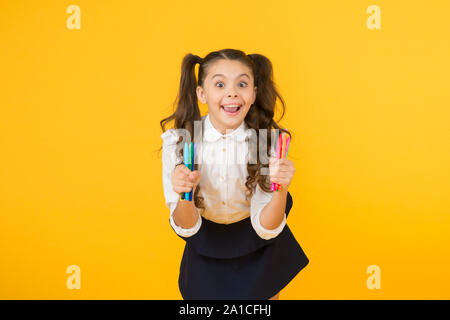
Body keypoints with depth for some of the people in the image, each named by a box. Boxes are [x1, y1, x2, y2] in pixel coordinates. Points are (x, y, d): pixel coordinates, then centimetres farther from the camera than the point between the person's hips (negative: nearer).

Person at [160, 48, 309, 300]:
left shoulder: (268, 141, -22)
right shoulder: (177, 140, -22)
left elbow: (265, 228, -20)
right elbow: (186, 228, -18)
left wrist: (281, 191, -40)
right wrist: (185, 196, -39)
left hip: (259, 256, 0)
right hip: (206, 256, 0)